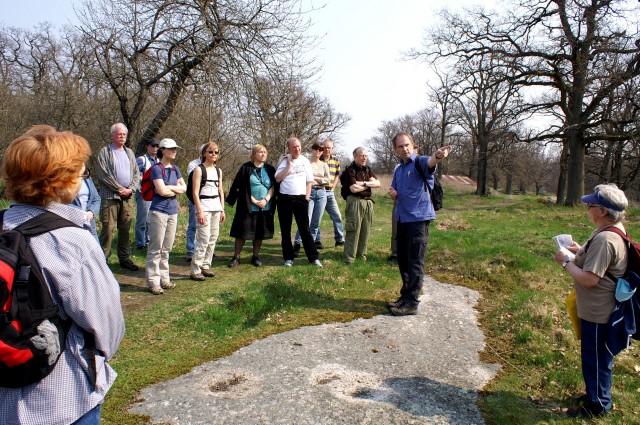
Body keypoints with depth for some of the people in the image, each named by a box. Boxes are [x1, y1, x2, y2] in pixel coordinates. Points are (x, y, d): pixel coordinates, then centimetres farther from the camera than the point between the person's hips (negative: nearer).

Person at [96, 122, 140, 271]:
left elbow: (136, 174, 13)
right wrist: (119, 189, -12)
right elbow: (103, 175, -9)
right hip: (110, 196, -5)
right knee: (108, 228, -7)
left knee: (125, 229, 10)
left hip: (128, 197, 5)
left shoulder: (129, 152, 17)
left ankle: (124, 258, 18)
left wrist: (131, 189, -3)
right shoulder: (105, 152, 0)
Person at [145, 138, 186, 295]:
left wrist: (168, 188, -7)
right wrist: (176, 190, -1)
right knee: (156, 248, -2)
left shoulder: (175, 169, 13)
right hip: (159, 211, -6)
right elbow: (162, 191, -17)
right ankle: (153, 282, 4)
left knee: (166, 249, 12)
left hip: (173, 212, 7)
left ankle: (164, 279, 21)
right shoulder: (157, 169, -7)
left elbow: (184, 188, 6)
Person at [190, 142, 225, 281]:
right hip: (204, 206, -6)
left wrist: (222, 209, 13)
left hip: (216, 207, 7)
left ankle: (205, 266, 17)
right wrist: (200, 211, -16)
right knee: (204, 239, -10)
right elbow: (195, 192, -9)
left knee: (213, 238, 6)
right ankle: (195, 270, -4)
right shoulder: (199, 169, -4)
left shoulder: (218, 171, 14)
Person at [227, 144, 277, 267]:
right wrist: (254, 201, -10)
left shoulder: (270, 169, 7)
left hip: (265, 207, 3)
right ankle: (236, 257, 11)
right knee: (242, 232, 0)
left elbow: (273, 186, 4)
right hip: (248, 207, -3)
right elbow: (239, 187, -5)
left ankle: (255, 257, 20)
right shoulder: (246, 168, -2)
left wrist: (266, 199, -11)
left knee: (260, 234, 8)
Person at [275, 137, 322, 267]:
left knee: (305, 229, -1)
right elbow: (277, 179, -8)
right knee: (285, 230, 7)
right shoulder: (284, 161, 3)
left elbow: (309, 181, 6)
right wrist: (289, 165, -10)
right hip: (284, 198, 1)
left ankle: (313, 257, 3)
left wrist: (307, 198, -2)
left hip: (300, 199, -1)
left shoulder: (305, 161, 5)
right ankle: (288, 258, 17)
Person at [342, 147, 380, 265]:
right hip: (355, 202, -7)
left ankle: (362, 256, 20)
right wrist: (369, 184, -2)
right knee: (353, 231, -7)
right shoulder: (350, 170, -6)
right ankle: (349, 259, -2)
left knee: (365, 231, 10)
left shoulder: (368, 169, 15)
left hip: (368, 202, 7)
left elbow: (378, 183, 3)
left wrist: (364, 183, -12)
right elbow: (353, 188, -17)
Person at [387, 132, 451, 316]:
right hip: (402, 218, 8)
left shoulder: (420, 162, -8)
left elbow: (430, 162, -33)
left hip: (419, 218, -8)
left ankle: (411, 303, 2)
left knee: (415, 263, -4)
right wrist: (393, 194, -1)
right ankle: (405, 297, 27)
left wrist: (437, 156, -57)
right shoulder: (398, 170, 16)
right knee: (403, 261, 14)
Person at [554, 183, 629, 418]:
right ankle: (596, 394, 42)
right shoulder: (615, 230, 5)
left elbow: (589, 279, -30)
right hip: (599, 308, 10)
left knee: (596, 358, 8)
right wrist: (581, 252, 5)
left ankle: (597, 405, 25)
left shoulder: (604, 240, -29)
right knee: (598, 356, 25)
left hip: (598, 313, -10)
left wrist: (567, 261, -17)